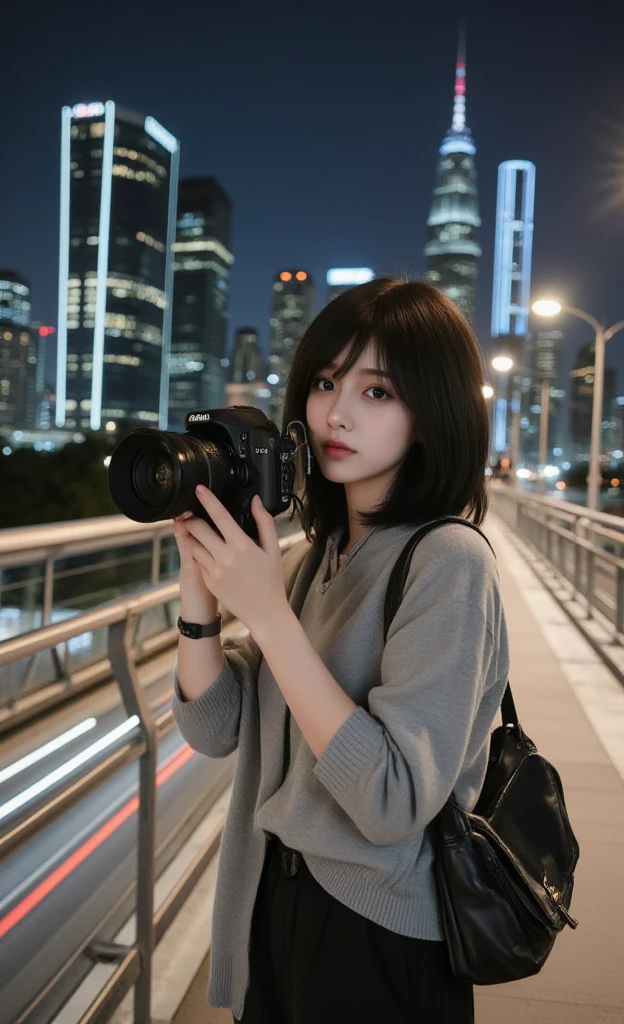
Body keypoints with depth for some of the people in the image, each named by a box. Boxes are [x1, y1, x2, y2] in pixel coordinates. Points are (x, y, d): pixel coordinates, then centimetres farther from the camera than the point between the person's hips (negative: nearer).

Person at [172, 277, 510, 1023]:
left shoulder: (448, 562, -21)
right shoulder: (311, 555, 0)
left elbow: (394, 804, -27)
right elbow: (214, 728, -2)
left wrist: (268, 614, -29)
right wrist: (200, 573, -14)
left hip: (381, 939, -6)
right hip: (271, 901, 6)